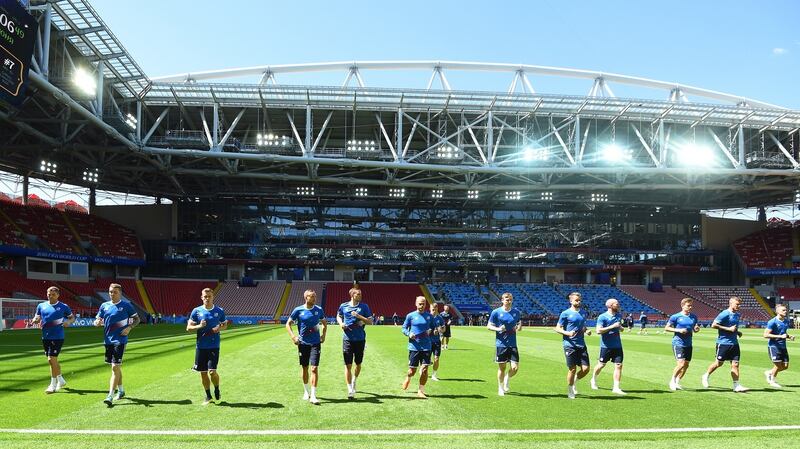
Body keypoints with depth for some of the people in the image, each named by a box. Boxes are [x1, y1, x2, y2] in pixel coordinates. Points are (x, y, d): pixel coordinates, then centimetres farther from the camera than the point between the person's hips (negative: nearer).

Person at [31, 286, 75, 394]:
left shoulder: (63, 307, -3)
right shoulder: (41, 306, 7)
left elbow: (72, 317, 5)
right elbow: (37, 318, 10)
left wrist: (68, 322, -16)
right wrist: (35, 320, -13)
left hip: (57, 337, -5)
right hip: (45, 337, 5)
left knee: (52, 359, -10)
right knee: (52, 360, 14)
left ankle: (53, 385, 1)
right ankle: (61, 380, 33)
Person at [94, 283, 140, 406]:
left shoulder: (126, 305, -4)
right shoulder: (104, 306, 8)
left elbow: (137, 319, 3)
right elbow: (97, 320, 12)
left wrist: (129, 327, -14)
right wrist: (97, 322, -12)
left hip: (120, 340, -5)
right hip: (108, 340, 5)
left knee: (115, 367, -11)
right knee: (116, 367, 16)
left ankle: (110, 396, -12)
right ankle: (121, 390, 33)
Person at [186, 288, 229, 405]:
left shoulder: (219, 311, 2)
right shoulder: (196, 311, 1)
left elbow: (225, 325, 14)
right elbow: (188, 328, 2)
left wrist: (220, 328, -9)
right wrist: (199, 326, -16)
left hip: (214, 346, -2)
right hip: (200, 346, 2)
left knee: (212, 371, -11)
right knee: (203, 372, 7)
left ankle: (217, 389, 18)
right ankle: (208, 397, 23)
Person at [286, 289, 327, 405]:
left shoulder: (319, 310, 1)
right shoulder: (298, 310, -5)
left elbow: (324, 323, 18)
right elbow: (288, 324, 3)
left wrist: (323, 335, 6)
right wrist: (293, 336, -8)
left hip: (315, 343, 0)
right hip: (303, 343, 0)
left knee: (314, 368, -9)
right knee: (304, 368, 12)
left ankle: (313, 396, -7)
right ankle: (306, 391, 32)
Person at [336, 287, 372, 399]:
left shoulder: (364, 307, 0)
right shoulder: (343, 306, 3)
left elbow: (370, 321, -2)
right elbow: (338, 316, 21)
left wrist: (359, 316, -15)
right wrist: (341, 323, 0)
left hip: (360, 339, 1)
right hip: (347, 338, 0)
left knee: (358, 364, 12)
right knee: (348, 365, -4)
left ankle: (354, 381, 40)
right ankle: (350, 390, 1)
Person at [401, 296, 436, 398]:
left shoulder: (429, 316, 5)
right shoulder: (410, 316, 0)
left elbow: (433, 328, 16)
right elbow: (404, 328, 6)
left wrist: (431, 331, -7)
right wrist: (409, 334, -13)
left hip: (426, 347, 2)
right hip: (414, 347, -1)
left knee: (424, 369, -5)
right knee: (412, 370, 4)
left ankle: (421, 391, 8)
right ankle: (408, 378, 40)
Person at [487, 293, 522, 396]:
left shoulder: (516, 312, 5)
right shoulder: (496, 312, -3)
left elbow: (520, 324, 18)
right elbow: (489, 326, 1)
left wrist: (519, 327, -5)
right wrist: (498, 329, -18)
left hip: (513, 345, 2)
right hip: (501, 344, -2)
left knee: (515, 368, -6)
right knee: (502, 368, 5)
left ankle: (507, 379, 27)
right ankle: (500, 388, 25)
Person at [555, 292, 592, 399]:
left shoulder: (582, 313, 14)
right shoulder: (565, 313, -4)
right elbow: (557, 328, -3)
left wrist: (587, 331, 4)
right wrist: (567, 333, -20)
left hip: (581, 345, 5)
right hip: (570, 345, -5)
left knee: (586, 368, -1)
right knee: (572, 369, -2)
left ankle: (574, 382, 26)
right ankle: (570, 391, 17)